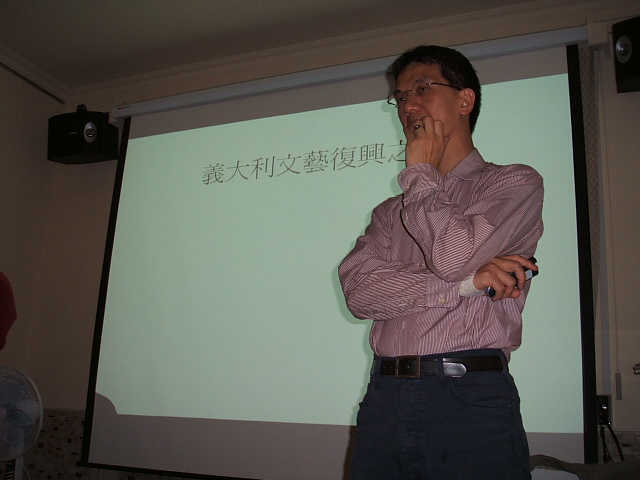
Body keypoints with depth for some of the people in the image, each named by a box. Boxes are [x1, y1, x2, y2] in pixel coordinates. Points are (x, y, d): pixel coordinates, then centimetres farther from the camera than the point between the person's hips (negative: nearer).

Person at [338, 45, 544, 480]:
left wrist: (421, 173, 4)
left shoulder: (515, 183, 6)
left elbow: (453, 256, -11)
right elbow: (358, 289, 1)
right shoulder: (390, 212, 18)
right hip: (385, 399, 4)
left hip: (470, 399, -4)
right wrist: (465, 283, -10)